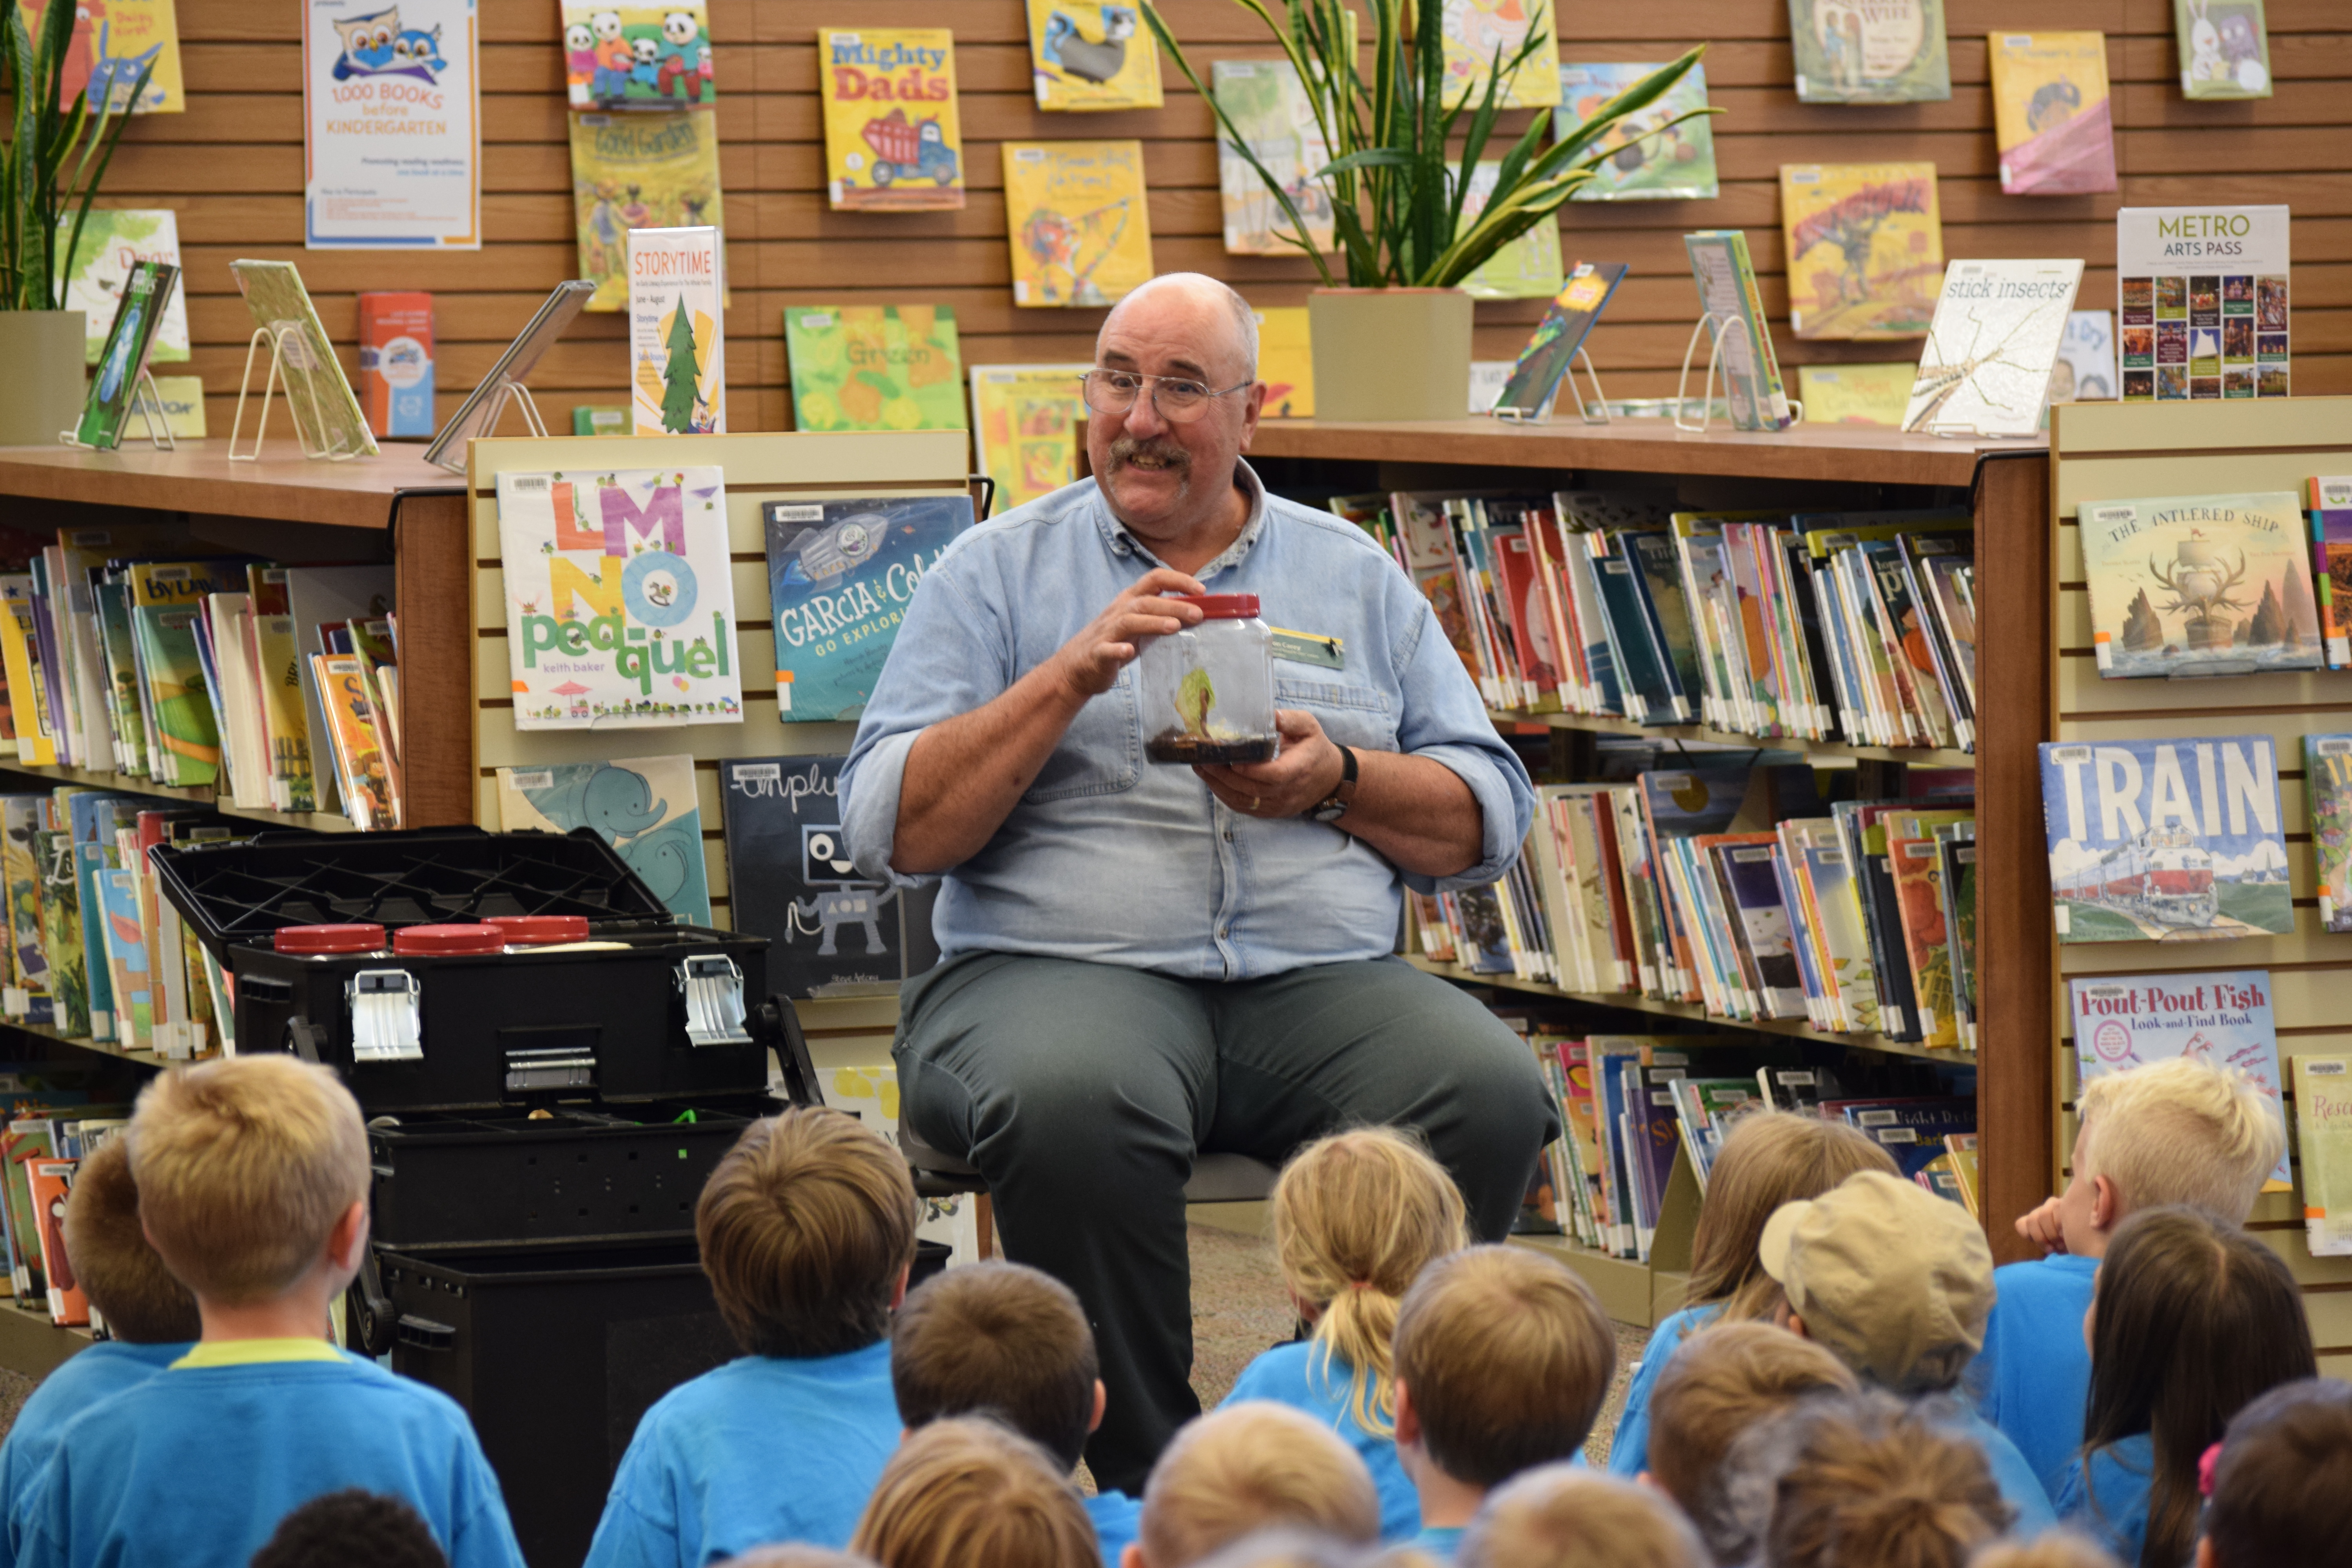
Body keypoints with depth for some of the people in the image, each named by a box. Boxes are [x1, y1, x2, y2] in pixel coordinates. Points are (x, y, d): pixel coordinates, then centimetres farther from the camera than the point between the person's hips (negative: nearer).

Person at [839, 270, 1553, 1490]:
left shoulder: (1353, 577, 19)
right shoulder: (996, 574, 11)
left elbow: (1488, 821, 15)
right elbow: (893, 833, 0)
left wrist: (1337, 779, -5)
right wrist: (1068, 678, -9)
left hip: (1325, 979, 3)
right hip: (1060, 967, -2)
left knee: (1490, 1096, -29)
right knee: (1075, 1106, -38)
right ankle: (1146, 1485, -24)